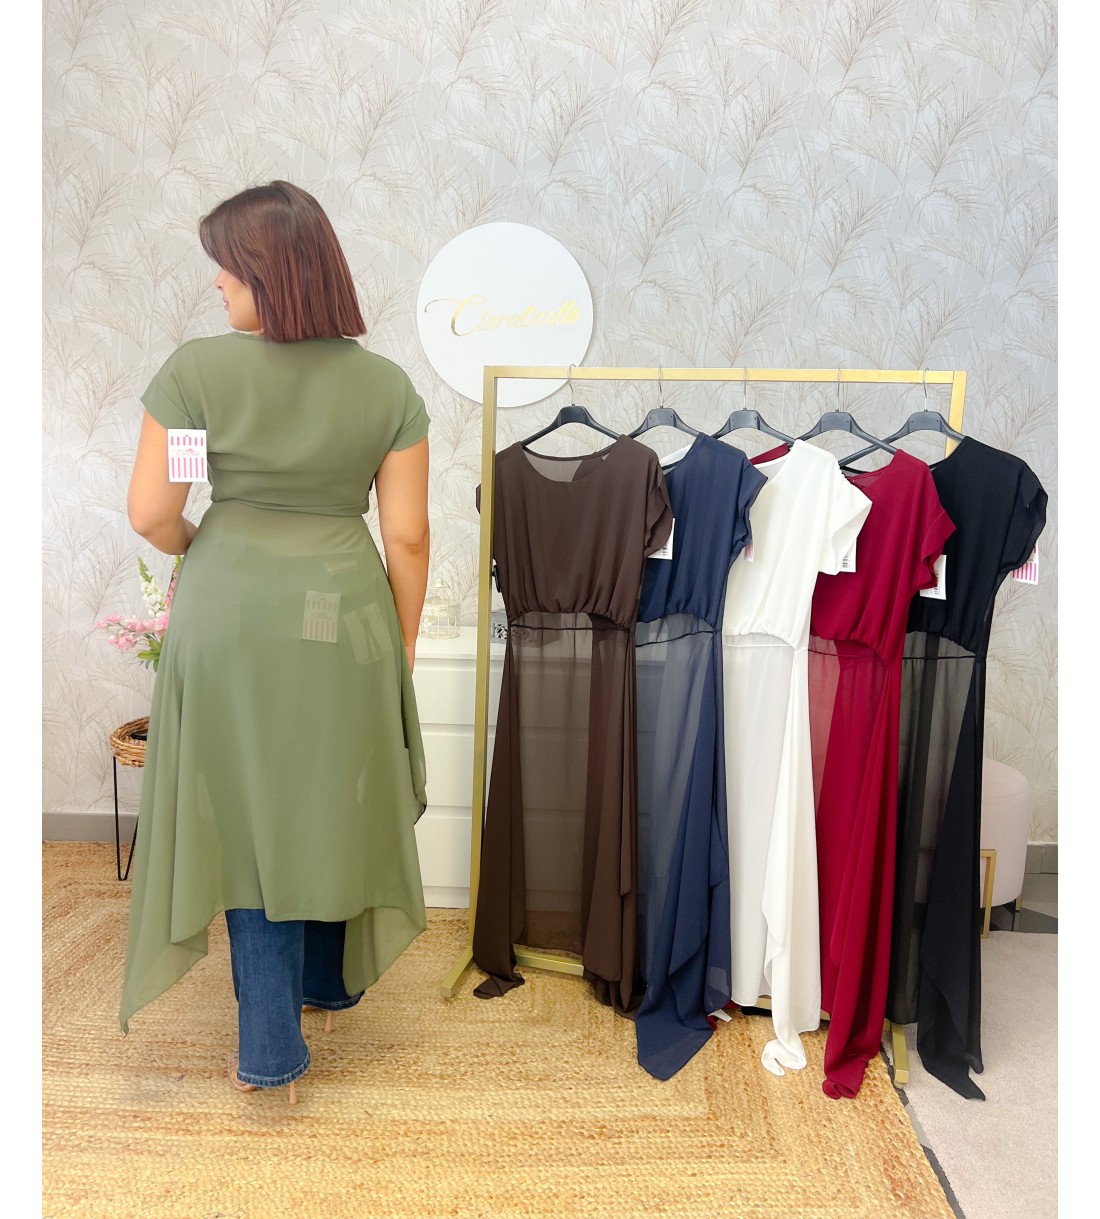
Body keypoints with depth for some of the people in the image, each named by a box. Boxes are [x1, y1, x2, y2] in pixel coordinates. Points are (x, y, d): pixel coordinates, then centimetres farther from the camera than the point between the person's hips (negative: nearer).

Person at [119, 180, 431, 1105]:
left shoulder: (195, 371, -7)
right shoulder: (388, 385, -2)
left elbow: (151, 515, -6)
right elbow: (407, 535, -3)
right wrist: (403, 646, 8)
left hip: (230, 615, -1)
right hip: (344, 620, 2)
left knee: (249, 812, 12)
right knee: (332, 803, 20)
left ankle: (272, 1044, 23)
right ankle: (331, 979, 43)